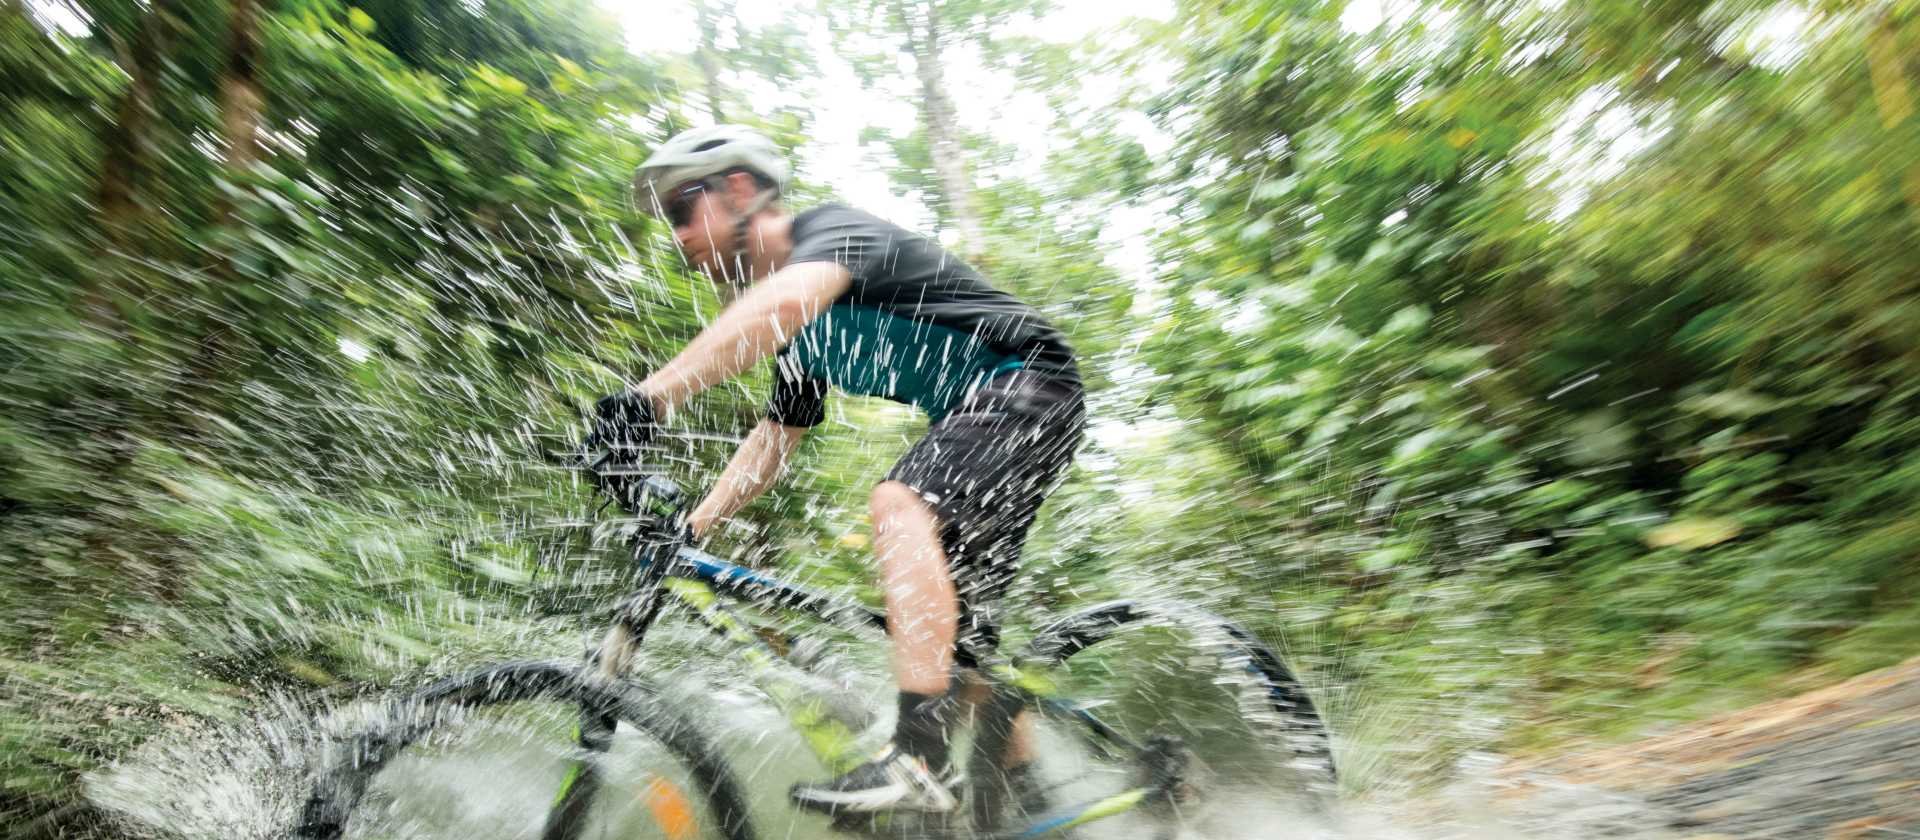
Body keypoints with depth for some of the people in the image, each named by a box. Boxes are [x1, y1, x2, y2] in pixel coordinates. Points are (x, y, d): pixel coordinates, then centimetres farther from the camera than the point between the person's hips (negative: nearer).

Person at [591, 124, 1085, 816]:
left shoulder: (835, 228, -14)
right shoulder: (801, 333, 12)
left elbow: (786, 300, -38)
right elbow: (775, 438, 14)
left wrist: (653, 394, -44)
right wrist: (690, 526, 4)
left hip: (1029, 383, -9)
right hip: (971, 418, 10)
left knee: (901, 504, -33)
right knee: (956, 626, 8)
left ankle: (920, 758, -34)